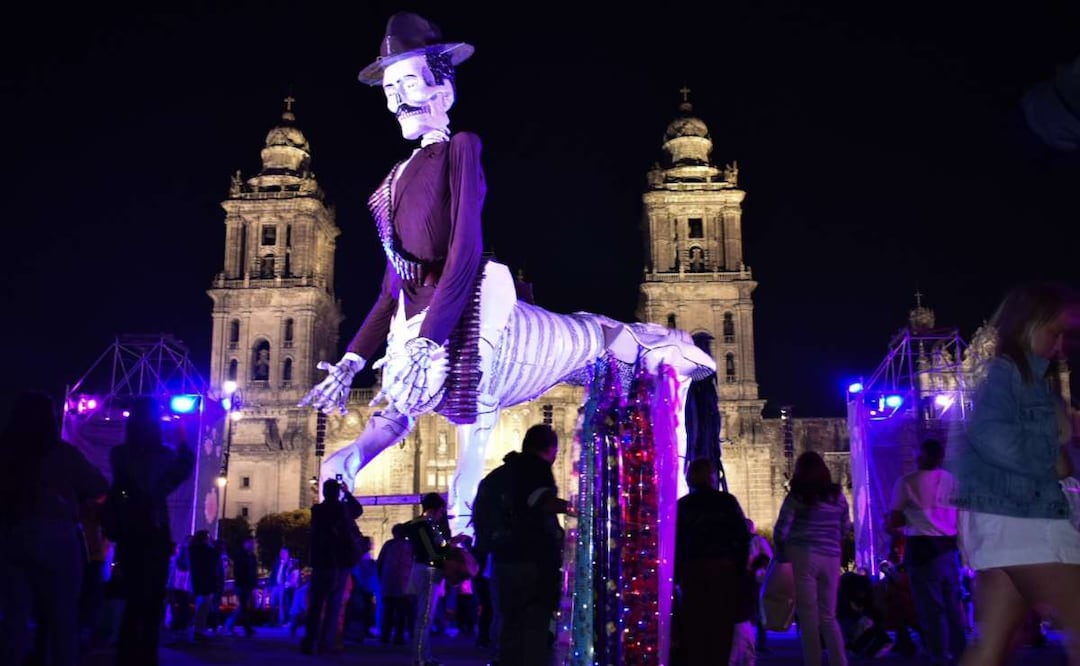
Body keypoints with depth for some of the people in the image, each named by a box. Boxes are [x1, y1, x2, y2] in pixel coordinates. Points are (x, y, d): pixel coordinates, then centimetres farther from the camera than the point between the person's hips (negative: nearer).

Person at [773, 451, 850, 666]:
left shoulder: (797, 495, -6)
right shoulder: (837, 495, 7)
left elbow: (781, 530, -8)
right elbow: (846, 528, 12)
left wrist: (781, 553, 8)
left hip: (802, 556, -4)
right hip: (831, 558, 4)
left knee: (809, 617, 3)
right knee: (828, 616, 14)